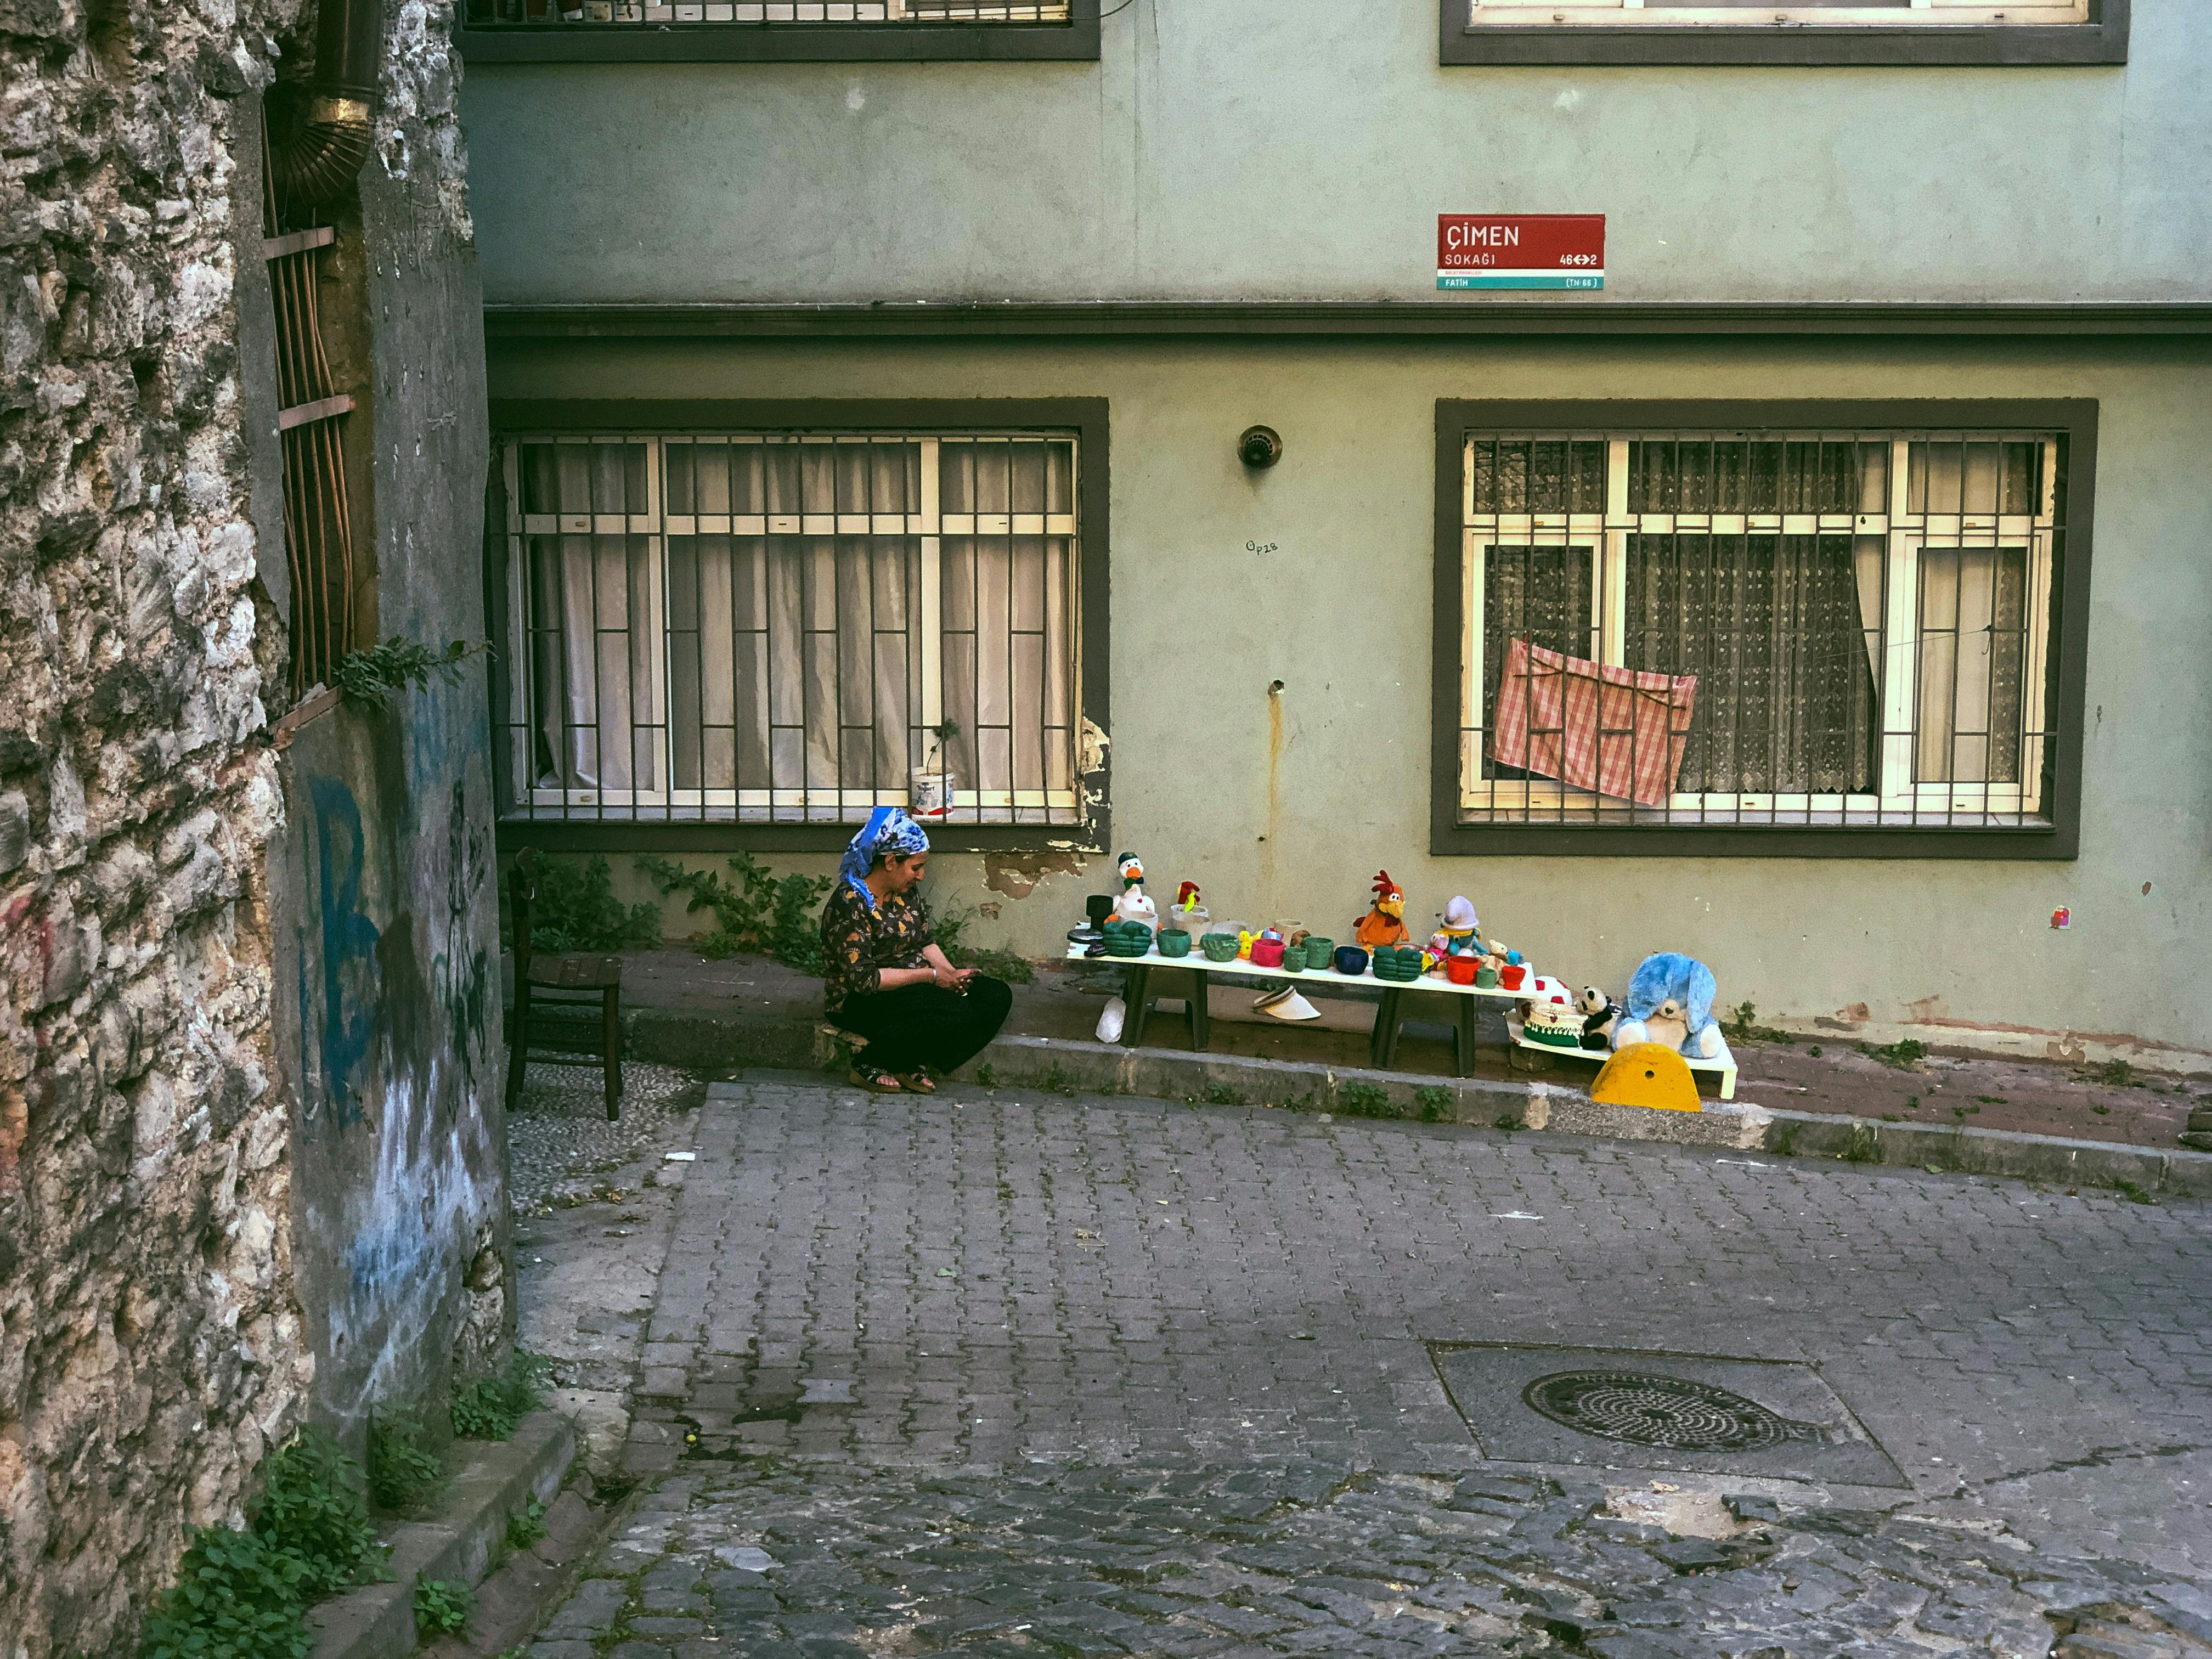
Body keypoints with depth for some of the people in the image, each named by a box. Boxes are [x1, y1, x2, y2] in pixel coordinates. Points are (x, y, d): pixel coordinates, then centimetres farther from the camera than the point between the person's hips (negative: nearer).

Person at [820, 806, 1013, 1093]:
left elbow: (925, 942, 17)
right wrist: (930, 976, -22)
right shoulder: (849, 905, -20)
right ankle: (869, 1066, -14)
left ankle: (915, 1065, -8)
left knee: (998, 995, -8)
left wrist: (952, 973, -4)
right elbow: (863, 978, -24)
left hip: (913, 987, 9)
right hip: (859, 1002, -9)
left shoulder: (907, 893, 7)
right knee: (953, 1010, -32)